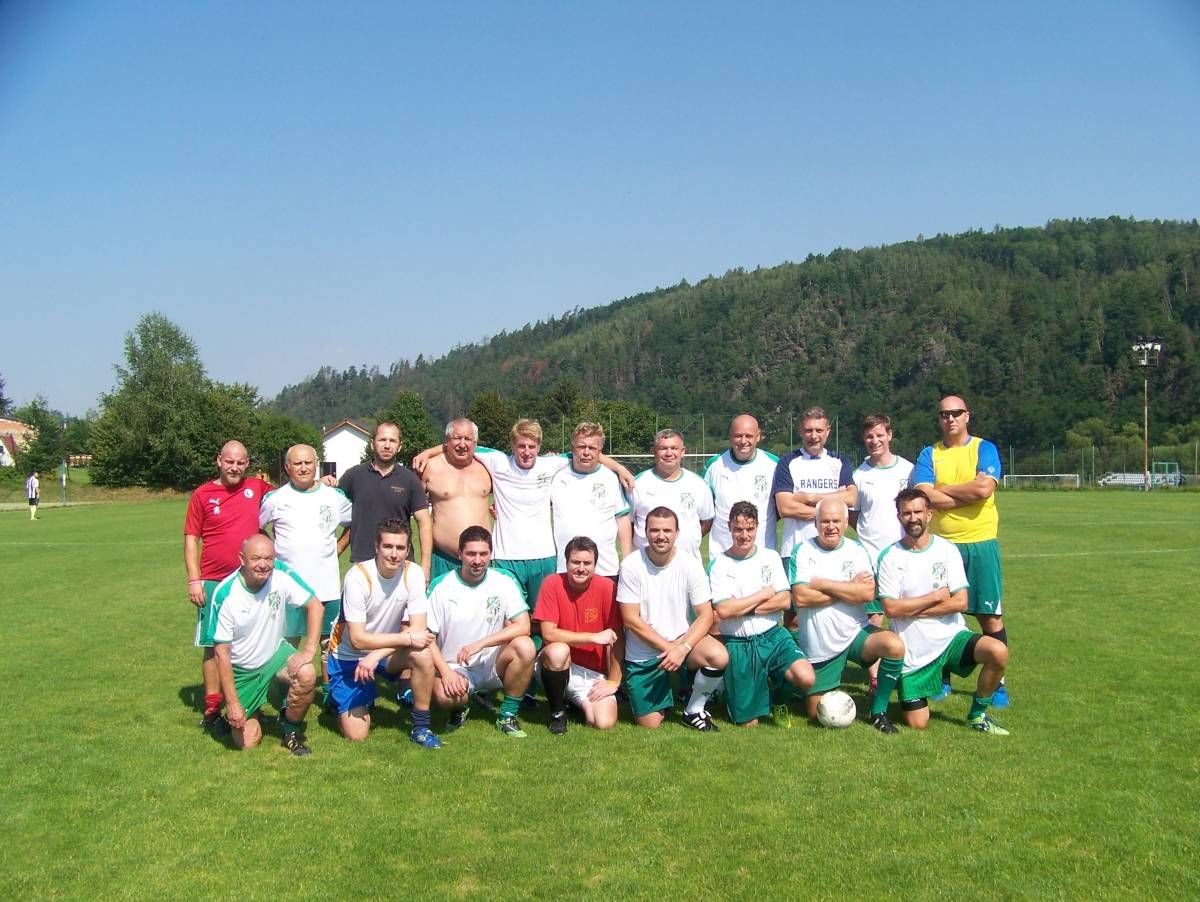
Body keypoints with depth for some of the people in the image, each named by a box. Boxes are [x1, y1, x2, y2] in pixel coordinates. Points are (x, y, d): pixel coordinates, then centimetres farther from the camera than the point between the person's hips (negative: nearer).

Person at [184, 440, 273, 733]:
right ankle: (212, 710, 9)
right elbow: (191, 539, -1)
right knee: (214, 644, 2)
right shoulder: (202, 495, -2)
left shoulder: (257, 487, 4)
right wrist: (194, 580, -9)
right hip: (214, 582, -3)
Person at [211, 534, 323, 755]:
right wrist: (232, 703, -19)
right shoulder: (225, 594, -23)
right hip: (242, 670, -2)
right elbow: (222, 652, -18)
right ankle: (250, 713, 31)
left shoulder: (281, 574, -18)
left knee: (307, 675, -30)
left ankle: (291, 731, -3)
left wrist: (309, 650, -23)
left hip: (275, 654, 2)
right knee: (247, 743, -4)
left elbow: (314, 605, -10)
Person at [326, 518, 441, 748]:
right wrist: (408, 638, -28)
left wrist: (376, 655, -27)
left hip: (387, 651, 3)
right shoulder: (358, 576, -24)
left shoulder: (413, 573, -14)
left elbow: (418, 629, -16)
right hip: (349, 656, -3)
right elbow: (358, 639, -24)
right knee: (356, 735, -12)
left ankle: (421, 726, -11)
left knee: (423, 654, -30)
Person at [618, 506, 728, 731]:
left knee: (719, 656, -30)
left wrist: (682, 648, -24)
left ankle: (694, 711, -3)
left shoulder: (690, 564, -9)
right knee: (650, 725, -5)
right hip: (642, 654, -1)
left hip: (681, 640, 1)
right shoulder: (631, 565, -12)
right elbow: (630, 619, -12)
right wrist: (667, 647, -17)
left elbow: (706, 616, -9)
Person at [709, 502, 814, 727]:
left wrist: (743, 608, -13)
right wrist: (764, 594, -8)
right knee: (748, 723, -1)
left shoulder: (770, 556, 5)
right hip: (737, 644, -2)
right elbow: (723, 611, -16)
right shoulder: (719, 564, -5)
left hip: (772, 635, 2)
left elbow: (785, 601, -4)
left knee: (806, 678, -25)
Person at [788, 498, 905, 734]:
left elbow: (868, 593, -15)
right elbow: (800, 598, -18)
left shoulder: (856, 551, 1)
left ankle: (879, 712, -8)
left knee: (894, 645, -29)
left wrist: (822, 584, -16)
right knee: (818, 716, 3)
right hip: (819, 647, -1)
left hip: (855, 633, 1)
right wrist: (849, 587, -14)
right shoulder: (802, 552, -5)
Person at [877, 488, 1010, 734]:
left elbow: (960, 602, -10)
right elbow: (891, 608, -15)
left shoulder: (947, 550, -2)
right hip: (914, 651, -1)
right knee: (917, 724, -4)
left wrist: (912, 610, -12)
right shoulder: (890, 557, -6)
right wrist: (936, 596, -11)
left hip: (951, 636, 2)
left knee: (998, 652, -27)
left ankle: (977, 714, -2)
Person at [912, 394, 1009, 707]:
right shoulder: (929, 454, 7)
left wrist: (943, 489, -5)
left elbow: (984, 488, -15)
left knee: (991, 616, 0)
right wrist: (968, 495, -9)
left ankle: (997, 683, 11)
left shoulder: (984, 448, 2)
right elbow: (925, 496, -8)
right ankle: (942, 679, 21)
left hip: (981, 543, -2)